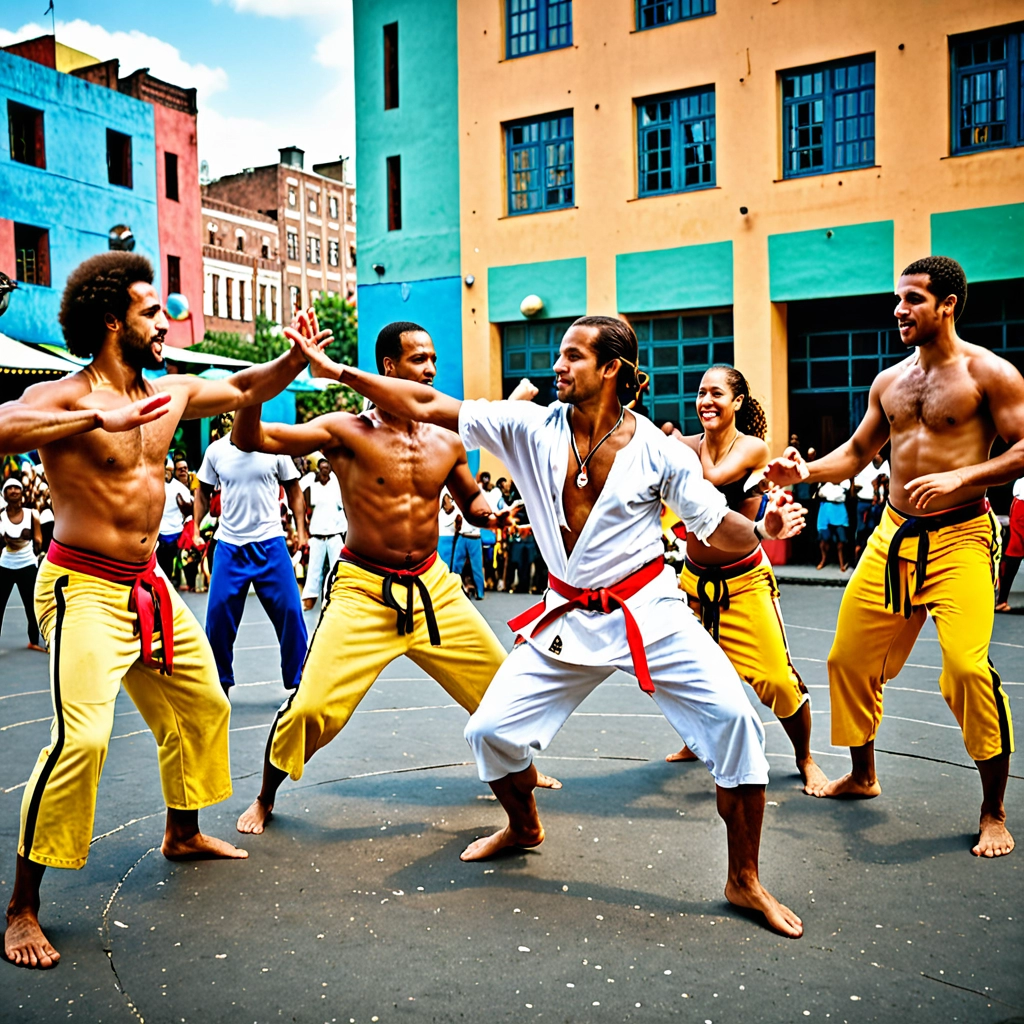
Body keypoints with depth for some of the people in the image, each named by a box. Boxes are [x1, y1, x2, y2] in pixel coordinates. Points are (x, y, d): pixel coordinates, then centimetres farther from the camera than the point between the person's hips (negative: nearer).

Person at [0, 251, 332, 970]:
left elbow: (244, 390, 22)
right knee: (82, 737, -19)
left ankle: (184, 832, 41)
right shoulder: (63, 398, -14)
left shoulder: (171, 393, 7)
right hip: (84, 589, -8)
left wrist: (296, 360, 6)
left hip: (149, 586, 8)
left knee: (204, 706, 18)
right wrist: (101, 418, -39)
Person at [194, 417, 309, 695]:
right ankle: (220, 682, 20)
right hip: (229, 544, 1)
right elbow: (203, 492, 13)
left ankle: (300, 681, 11)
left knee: (290, 611, -3)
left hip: (270, 543, -1)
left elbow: (293, 490, 6)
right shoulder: (216, 450, 1)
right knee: (218, 614, 1)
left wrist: (301, 530, -3)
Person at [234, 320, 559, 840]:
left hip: (434, 588, 5)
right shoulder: (346, 431, -10)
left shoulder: (446, 442, 3)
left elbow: (471, 500, 21)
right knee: (311, 706, -13)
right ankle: (266, 797, 18)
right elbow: (250, 439, -17)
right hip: (363, 591, -4)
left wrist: (491, 515, -2)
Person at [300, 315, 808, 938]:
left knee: (732, 717, -17)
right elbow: (424, 406, -6)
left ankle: (744, 881, 5)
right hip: (568, 619, 3)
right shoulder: (533, 428, -5)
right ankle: (524, 827, 36)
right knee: (492, 729, 0)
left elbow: (717, 527, -4)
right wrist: (339, 371, -10)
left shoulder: (657, 449, -9)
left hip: (647, 611, -2)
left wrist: (763, 531, -26)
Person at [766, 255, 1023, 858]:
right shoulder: (890, 382, 13)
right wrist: (806, 471, 2)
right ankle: (863, 775, 31)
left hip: (960, 537, -6)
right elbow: (857, 453, 19)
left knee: (968, 667, -19)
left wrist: (960, 476, -22)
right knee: (849, 657, 8)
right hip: (893, 535, 6)